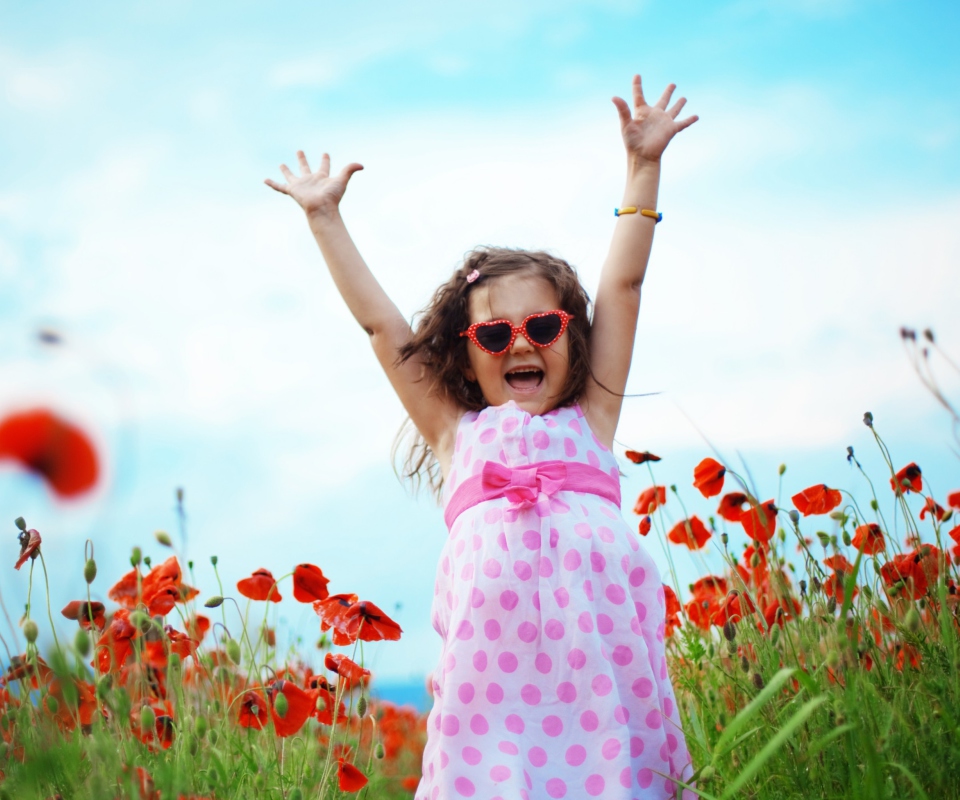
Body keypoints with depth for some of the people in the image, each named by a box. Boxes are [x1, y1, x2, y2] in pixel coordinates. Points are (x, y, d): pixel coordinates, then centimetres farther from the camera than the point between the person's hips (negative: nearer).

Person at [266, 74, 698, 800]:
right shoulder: (457, 434, 22)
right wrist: (326, 218, 26)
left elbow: (622, 288, 21)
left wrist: (643, 166, 20)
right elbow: (381, 325, 24)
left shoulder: (589, 420, 22)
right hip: (495, 657, 0)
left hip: (604, 645, 1)